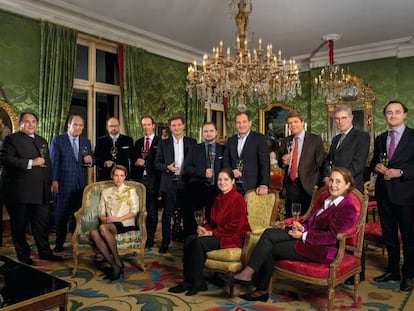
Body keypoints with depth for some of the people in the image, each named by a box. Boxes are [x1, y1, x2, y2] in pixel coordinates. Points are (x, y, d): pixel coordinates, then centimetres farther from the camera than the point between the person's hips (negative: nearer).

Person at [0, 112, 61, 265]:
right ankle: (23, 255, 22)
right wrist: (31, 162, -18)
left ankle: (45, 252, 21)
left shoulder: (42, 141, 18)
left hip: (41, 191, 5)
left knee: (42, 223, 10)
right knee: (19, 225, 8)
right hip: (20, 191, -5)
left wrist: (49, 184, 14)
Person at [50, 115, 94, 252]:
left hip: (81, 184, 4)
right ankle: (59, 243, 15)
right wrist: (54, 180, -10)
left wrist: (90, 161, -8)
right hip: (63, 183, -3)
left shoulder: (86, 142, 12)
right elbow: (53, 161, -4)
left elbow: (90, 161, 16)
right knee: (61, 214, 4)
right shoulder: (57, 140, 0)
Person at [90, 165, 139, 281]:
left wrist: (118, 218, -11)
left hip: (126, 224, -4)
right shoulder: (105, 192, 23)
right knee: (94, 233, -30)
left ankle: (117, 262, -22)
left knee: (103, 228, -34)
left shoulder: (130, 191, 13)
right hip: (109, 225, 4)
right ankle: (114, 265, -26)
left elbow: (134, 211, 2)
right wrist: (104, 219, -7)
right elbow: (101, 212, 16)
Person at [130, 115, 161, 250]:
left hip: (153, 180, -4)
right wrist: (136, 162, -1)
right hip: (139, 178, 4)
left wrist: (144, 162, -6)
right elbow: (133, 160, 19)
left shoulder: (160, 142, 3)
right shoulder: (138, 142, 19)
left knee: (152, 210, -2)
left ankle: (150, 239, 6)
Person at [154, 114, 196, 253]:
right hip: (169, 183, -1)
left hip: (185, 182, 1)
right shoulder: (163, 143, 7)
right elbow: (157, 163, 4)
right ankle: (165, 242, 11)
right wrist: (167, 167, -14)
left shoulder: (192, 142, 8)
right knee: (167, 213, 1)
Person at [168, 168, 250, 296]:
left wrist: (212, 233, -16)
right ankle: (188, 280, -7)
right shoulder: (218, 199, 12)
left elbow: (235, 227, -19)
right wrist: (205, 228, -4)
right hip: (218, 234, 8)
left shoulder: (237, 199, -13)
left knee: (199, 241, -26)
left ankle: (198, 283, -12)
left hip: (233, 237, -8)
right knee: (189, 239, -11)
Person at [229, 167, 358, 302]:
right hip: (307, 236, 8)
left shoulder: (347, 208, -13)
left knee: (270, 248, -15)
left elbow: (331, 236, -18)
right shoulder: (324, 197, 13)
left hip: (322, 249, -8)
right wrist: (302, 227, -4)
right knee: (269, 233, -12)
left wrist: (304, 235, -17)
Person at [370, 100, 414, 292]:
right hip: (384, 192, 5)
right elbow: (374, 162, 17)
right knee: (388, 233, 15)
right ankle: (393, 270, 31)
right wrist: (377, 167, -4)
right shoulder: (380, 139, 13)